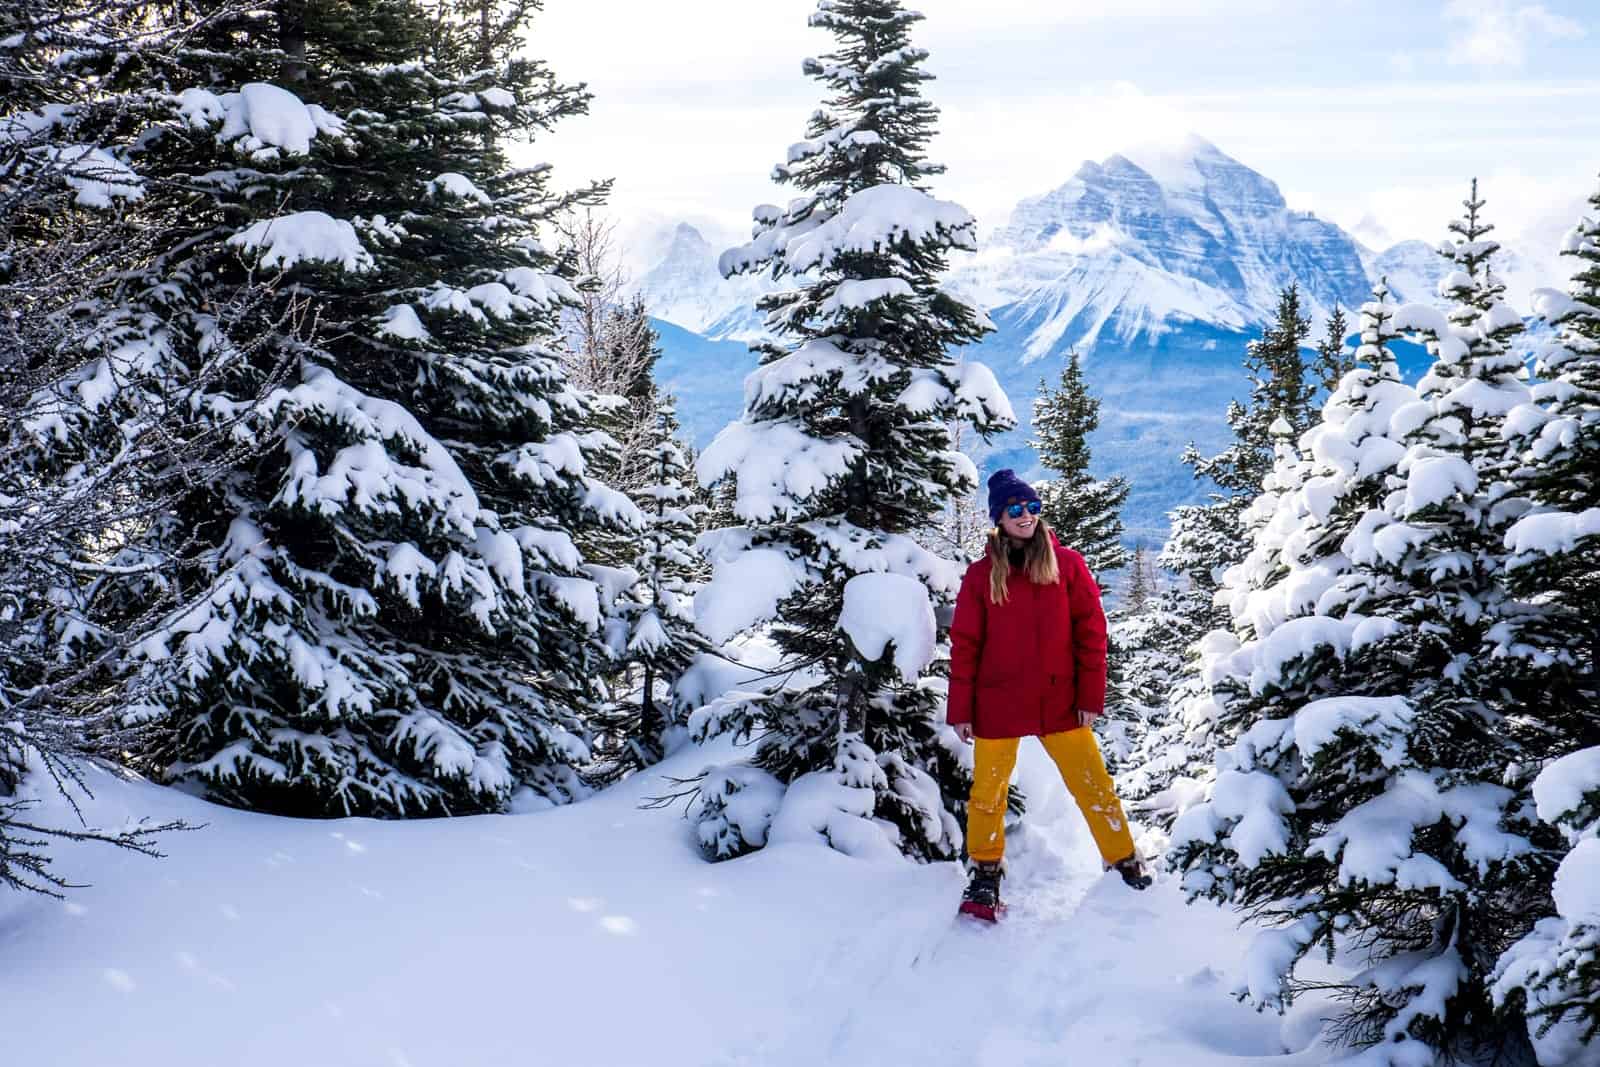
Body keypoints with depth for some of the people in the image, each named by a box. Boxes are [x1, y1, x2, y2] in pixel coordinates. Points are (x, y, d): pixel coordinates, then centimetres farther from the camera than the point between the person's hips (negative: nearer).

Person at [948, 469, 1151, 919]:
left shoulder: (1067, 563, 0)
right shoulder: (981, 574, 0)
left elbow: (1091, 630, 0)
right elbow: (964, 644, 1)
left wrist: (1091, 696, -4)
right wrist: (960, 709, -2)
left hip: (1059, 702, 0)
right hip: (998, 704, 0)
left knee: (1093, 786, 2)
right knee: (988, 792, 8)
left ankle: (1124, 862, 18)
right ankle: (986, 872, 26)